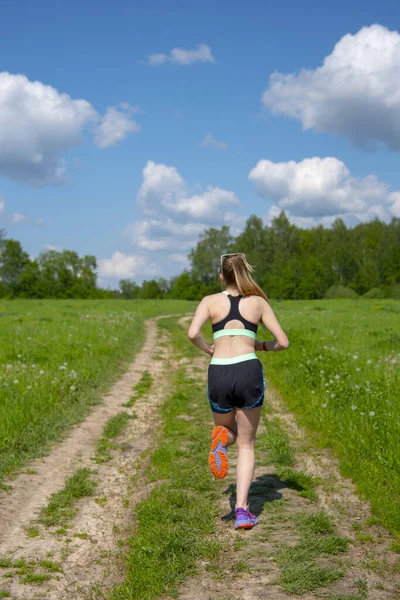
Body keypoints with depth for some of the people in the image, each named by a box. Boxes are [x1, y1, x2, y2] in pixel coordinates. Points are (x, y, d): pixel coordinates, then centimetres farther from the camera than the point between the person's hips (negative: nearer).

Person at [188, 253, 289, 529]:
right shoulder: (259, 302, 11)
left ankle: (222, 440, -11)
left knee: (229, 431, 27)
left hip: (219, 375, 0)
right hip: (249, 371, 0)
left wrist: (208, 349, 10)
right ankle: (242, 509, -1)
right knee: (246, 444, 14)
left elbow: (193, 333, -8)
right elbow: (283, 342, 7)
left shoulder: (210, 301, 9)